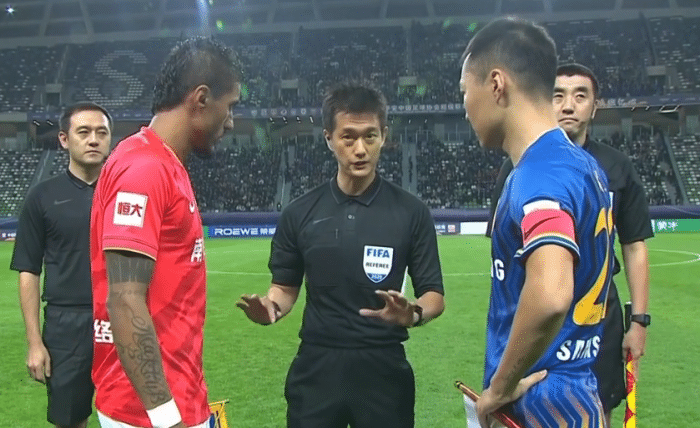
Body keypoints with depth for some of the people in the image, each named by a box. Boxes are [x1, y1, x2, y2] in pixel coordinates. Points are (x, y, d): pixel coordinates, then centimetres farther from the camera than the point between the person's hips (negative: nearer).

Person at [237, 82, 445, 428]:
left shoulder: (410, 211, -4)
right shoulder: (299, 213, 1)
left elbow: (434, 295, -1)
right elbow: (286, 286, 9)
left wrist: (414, 313, -23)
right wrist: (271, 306, -12)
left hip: (382, 367, -1)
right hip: (317, 367, 1)